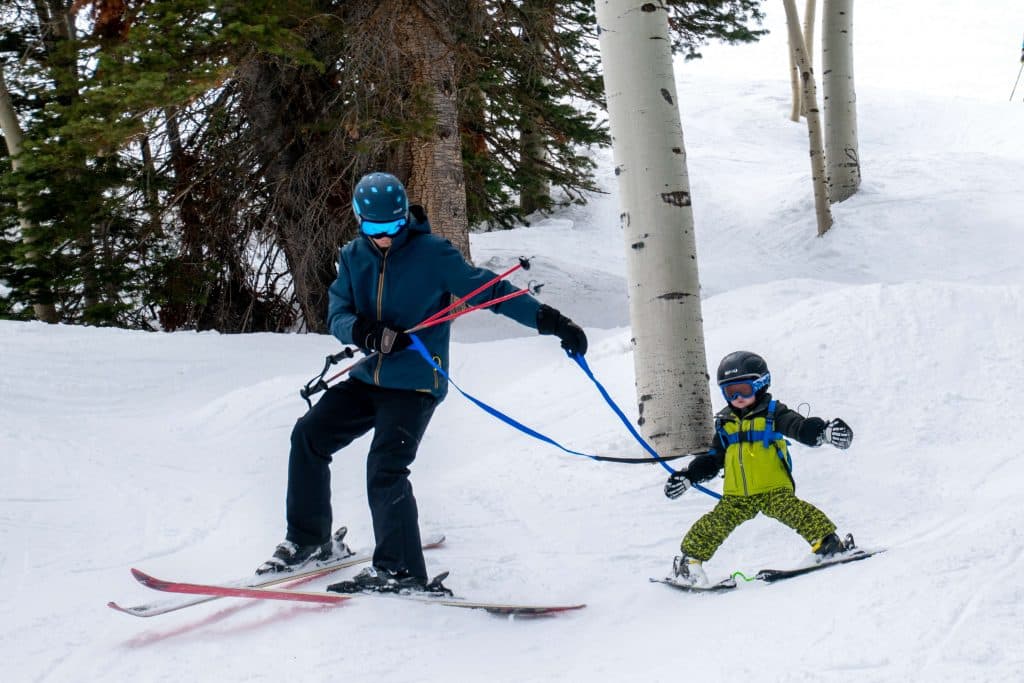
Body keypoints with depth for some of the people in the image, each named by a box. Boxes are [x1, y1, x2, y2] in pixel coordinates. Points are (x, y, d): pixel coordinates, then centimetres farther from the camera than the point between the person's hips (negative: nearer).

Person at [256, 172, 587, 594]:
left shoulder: (432, 254, -9)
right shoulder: (354, 257, 6)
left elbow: (488, 290, -11)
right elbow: (337, 314, -1)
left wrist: (551, 321, -19)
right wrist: (364, 332, -25)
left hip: (415, 384, -6)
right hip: (367, 379, 6)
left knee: (385, 467, -19)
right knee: (309, 435, 3)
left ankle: (401, 570, -12)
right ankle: (309, 540, 16)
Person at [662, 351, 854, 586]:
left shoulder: (773, 413, 1)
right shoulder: (725, 423, 15)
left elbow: (802, 428, -13)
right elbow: (712, 458, 23)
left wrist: (825, 431, -34)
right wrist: (688, 476, 13)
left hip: (774, 489, -3)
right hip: (736, 496, 4)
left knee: (792, 510, -27)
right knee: (715, 524, -9)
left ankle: (827, 541, -23)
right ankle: (691, 559, 3)